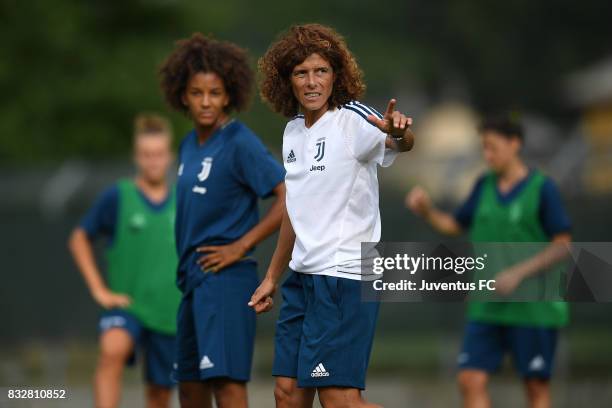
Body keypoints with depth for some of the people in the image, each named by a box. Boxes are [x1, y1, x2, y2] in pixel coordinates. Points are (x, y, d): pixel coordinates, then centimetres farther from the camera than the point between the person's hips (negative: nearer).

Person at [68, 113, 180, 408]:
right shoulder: (117, 198, -4)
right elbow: (79, 239, 6)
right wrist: (99, 289, -2)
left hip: (170, 313, 4)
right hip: (126, 304, -4)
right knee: (113, 350, -34)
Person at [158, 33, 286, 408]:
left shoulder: (241, 144, -11)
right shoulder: (189, 145, 14)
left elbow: (291, 198, -18)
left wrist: (241, 246, -16)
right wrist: (185, 270, 13)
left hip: (226, 278, -9)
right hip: (193, 278, 9)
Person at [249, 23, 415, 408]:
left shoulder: (351, 119, -10)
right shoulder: (294, 131, 13)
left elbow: (402, 142, -33)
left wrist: (398, 132, -56)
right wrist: (272, 278, 28)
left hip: (344, 275, -8)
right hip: (303, 276, 8)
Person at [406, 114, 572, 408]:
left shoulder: (542, 188, -8)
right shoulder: (485, 186, 8)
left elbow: (562, 245, -9)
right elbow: (455, 226, 18)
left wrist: (519, 272, -18)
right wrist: (426, 210, -2)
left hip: (533, 307, -5)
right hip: (488, 308, 5)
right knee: (471, 380, -6)